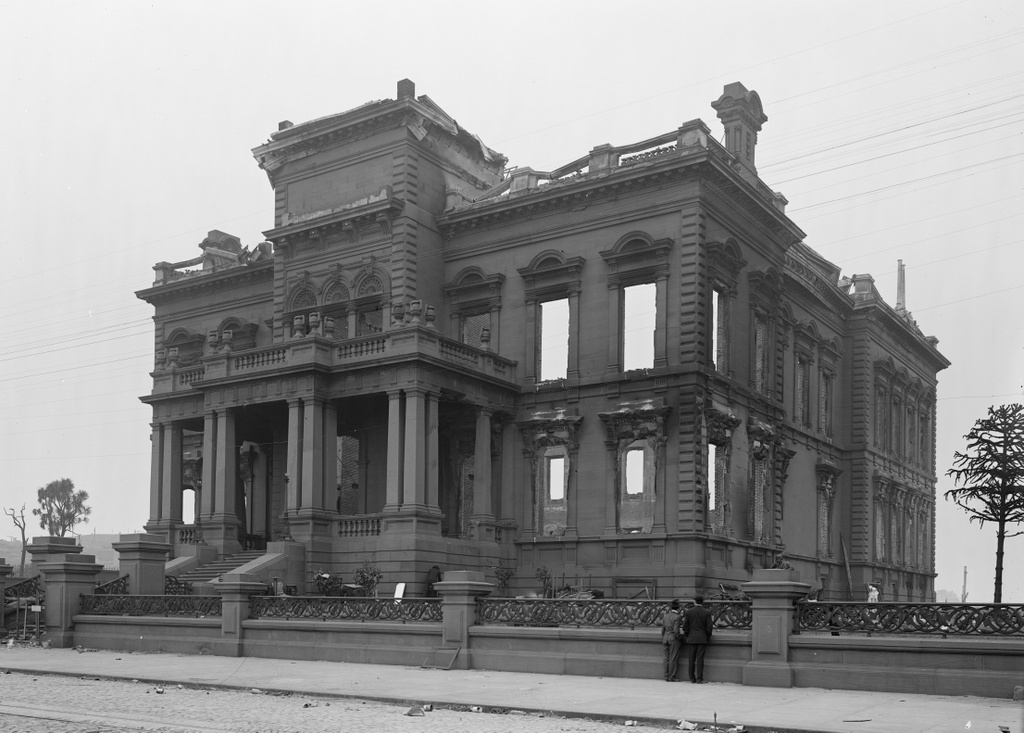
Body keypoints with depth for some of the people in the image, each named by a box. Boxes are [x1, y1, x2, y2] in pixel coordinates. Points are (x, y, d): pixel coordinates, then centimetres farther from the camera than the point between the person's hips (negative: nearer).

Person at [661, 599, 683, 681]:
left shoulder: (665, 616, 7)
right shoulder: (677, 617, -12)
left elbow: (663, 629, 12)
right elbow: (676, 630, -17)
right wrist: (679, 639, -4)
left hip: (665, 638, 6)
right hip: (673, 639, -6)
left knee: (667, 658, 11)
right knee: (673, 658, 0)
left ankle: (667, 677, 13)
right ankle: (672, 677, 1)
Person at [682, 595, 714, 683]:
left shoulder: (688, 612, -3)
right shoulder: (707, 612, -4)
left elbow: (685, 626, -1)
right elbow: (709, 627, -5)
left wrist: (686, 636, 12)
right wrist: (708, 637, 9)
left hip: (692, 638, 1)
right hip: (702, 639, -1)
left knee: (692, 659, 8)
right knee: (700, 659, 0)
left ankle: (692, 678, 12)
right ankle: (699, 679, -1)